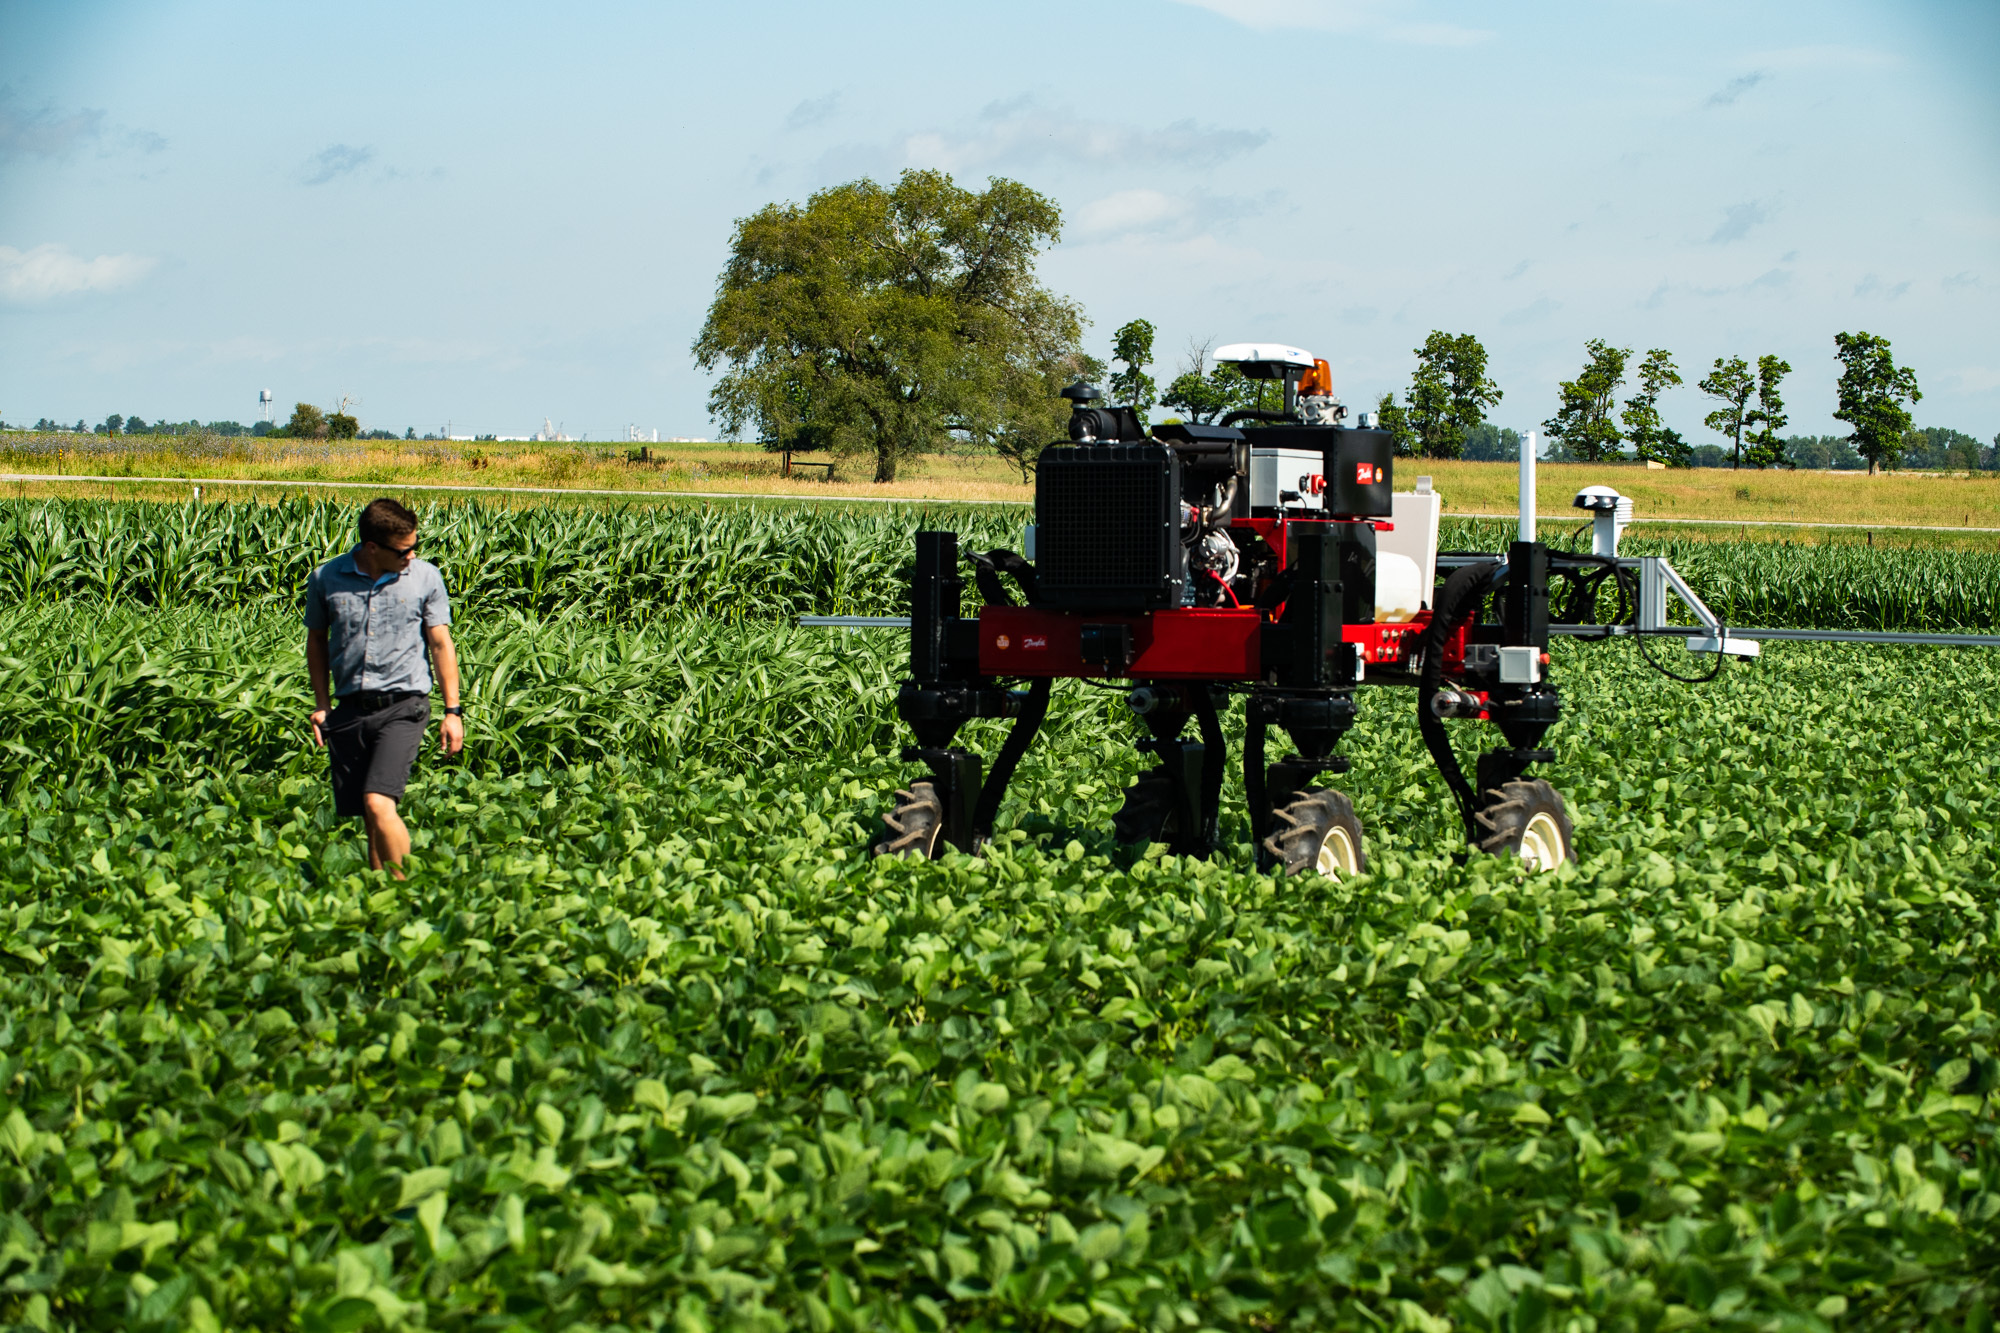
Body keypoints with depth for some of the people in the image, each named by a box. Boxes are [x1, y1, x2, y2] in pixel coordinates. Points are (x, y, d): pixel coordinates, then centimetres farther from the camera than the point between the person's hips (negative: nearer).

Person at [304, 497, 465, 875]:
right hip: (350, 710, 3)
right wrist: (321, 703, 13)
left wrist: (453, 710, 3)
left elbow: (441, 644, 7)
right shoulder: (327, 579, 3)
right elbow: (316, 639, 18)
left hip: (403, 705, -3)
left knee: (379, 804, -19)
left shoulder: (425, 578, 1)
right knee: (365, 818, 5)